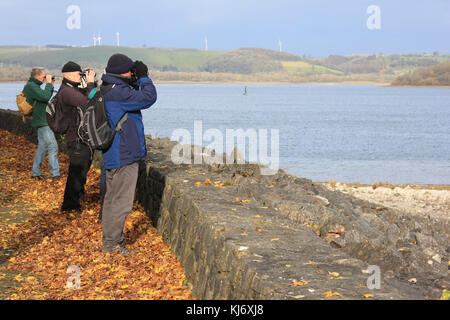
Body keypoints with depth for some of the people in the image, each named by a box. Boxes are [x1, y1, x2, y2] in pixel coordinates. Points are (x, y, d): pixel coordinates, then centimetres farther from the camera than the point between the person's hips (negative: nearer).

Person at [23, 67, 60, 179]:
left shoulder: (32, 85, 16)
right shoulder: (31, 86, -16)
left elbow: (44, 98, 23)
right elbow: (45, 96, -28)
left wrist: (51, 86, 13)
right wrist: (48, 84, -16)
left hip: (42, 120, 11)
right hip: (42, 121, -11)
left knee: (42, 147, 15)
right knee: (52, 146, -9)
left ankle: (35, 172, 21)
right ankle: (55, 173, -7)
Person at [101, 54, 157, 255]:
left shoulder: (108, 90, 11)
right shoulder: (116, 92, -22)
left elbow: (134, 95, 23)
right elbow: (148, 98, -23)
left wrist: (136, 81, 7)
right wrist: (144, 77, -9)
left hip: (114, 155, 11)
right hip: (124, 156, -11)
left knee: (113, 199, 18)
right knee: (121, 201, -4)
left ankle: (110, 240, 29)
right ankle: (111, 244, 3)